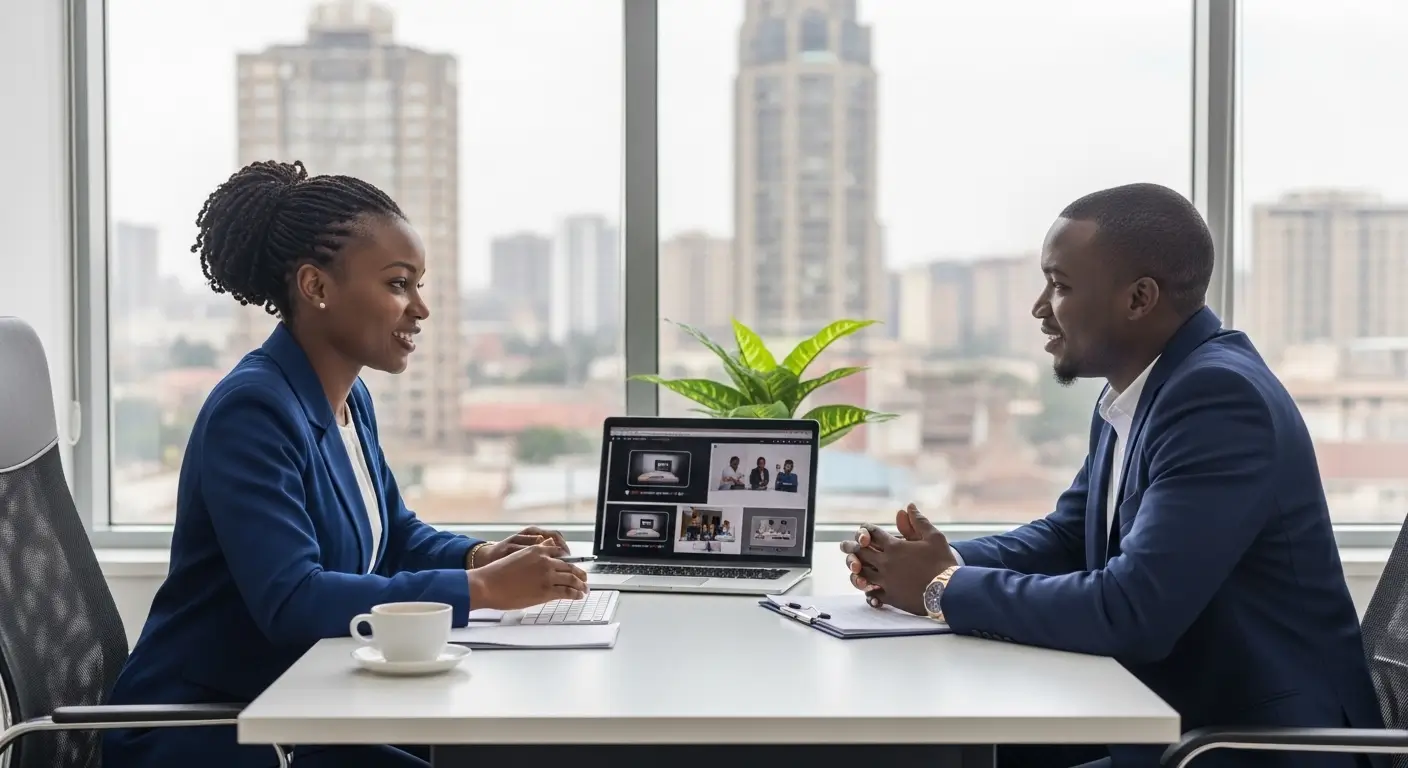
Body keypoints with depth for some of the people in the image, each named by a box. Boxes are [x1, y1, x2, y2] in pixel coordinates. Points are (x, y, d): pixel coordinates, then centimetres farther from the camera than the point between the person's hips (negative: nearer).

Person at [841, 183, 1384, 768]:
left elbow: (1132, 613, -30)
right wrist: (941, 562, -5)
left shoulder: (1219, 395, -23)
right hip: (1169, 712, 8)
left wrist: (945, 588, -18)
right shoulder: (1130, 393, 5)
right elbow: (1065, 538, 14)